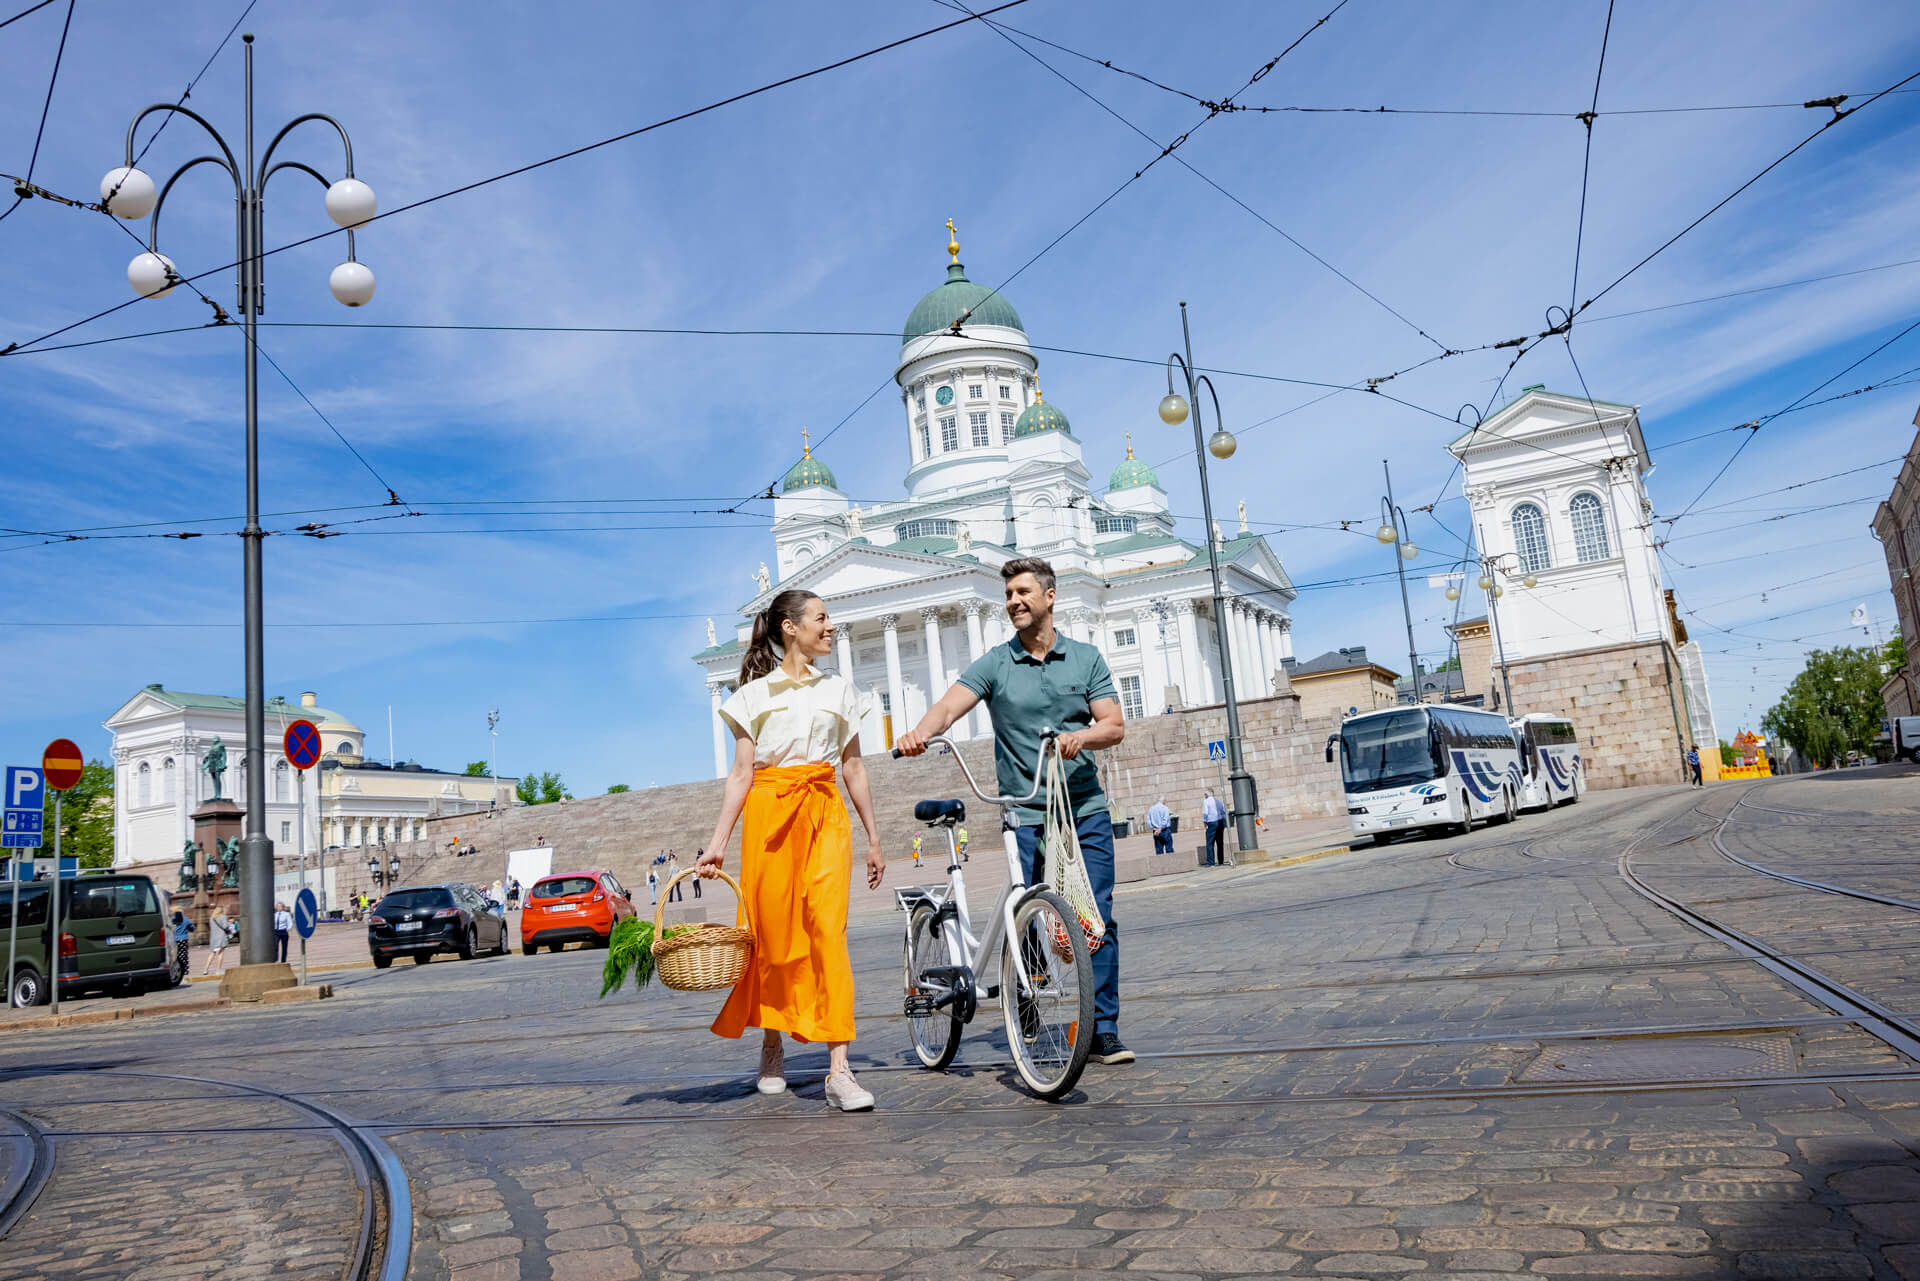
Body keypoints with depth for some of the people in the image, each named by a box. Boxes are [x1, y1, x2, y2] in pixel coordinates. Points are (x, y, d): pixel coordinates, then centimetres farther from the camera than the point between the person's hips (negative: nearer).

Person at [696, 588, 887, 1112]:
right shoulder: (755, 694, 8)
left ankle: (839, 1070, -14)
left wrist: (873, 839, 14)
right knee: (772, 933, 3)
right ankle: (772, 1046, 27)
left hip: (825, 813, 1)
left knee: (828, 931, -12)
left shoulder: (839, 690, 14)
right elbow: (741, 774, 4)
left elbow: (854, 768, 16)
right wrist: (717, 843, -3)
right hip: (768, 813, -1)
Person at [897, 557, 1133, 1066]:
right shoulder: (995, 664, 4)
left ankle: (1103, 1032, 5)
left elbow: (1115, 726, 4)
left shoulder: (1086, 658, 9)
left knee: (1098, 918, -3)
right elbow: (950, 705, -10)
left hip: (1086, 808, 1)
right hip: (1027, 815, -1)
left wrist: (1081, 736, -18)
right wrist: (919, 733, -32)